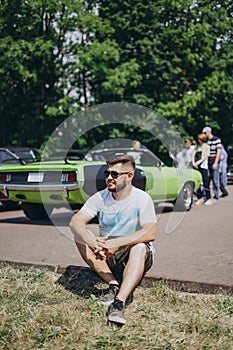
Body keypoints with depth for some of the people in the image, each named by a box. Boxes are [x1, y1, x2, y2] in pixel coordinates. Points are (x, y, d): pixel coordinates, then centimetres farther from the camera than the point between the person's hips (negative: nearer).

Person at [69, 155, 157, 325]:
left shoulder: (142, 198, -12)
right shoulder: (100, 197, -2)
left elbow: (151, 233, -26)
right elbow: (75, 220, -15)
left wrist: (116, 243, -37)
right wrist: (91, 241, -36)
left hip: (136, 257, -4)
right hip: (106, 257, 4)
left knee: (139, 247, -36)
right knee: (80, 235, -19)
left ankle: (119, 302, -47)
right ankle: (114, 285, -22)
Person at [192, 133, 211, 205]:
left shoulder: (207, 146, 2)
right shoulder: (197, 146, 17)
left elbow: (205, 157, -6)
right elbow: (193, 154, 9)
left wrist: (198, 162, -14)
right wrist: (193, 162, -8)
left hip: (203, 166, -5)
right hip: (196, 167, 5)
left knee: (205, 183, -8)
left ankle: (208, 198, -4)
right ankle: (200, 198, 9)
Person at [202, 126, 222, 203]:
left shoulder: (217, 139, -4)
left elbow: (218, 151, -7)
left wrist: (216, 163, -13)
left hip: (214, 162, -5)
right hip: (207, 162, 5)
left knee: (215, 180, -2)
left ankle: (216, 197, 4)